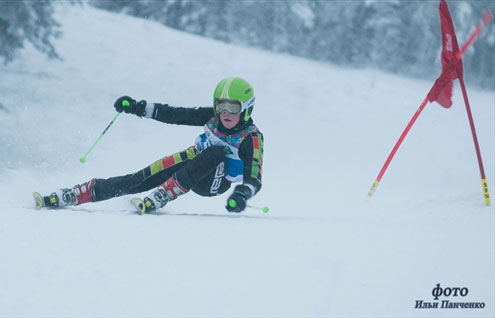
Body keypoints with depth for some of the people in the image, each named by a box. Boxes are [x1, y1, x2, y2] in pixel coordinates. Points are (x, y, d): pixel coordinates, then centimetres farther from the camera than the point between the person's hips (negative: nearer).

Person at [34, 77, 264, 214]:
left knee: (216, 153, -36)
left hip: (213, 183, -5)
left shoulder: (252, 138, -21)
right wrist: (138, 108, -6)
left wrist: (242, 195, -48)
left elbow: (254, 179, -27)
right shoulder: (212, 117, -7)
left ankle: (156, 200, -36)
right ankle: (60, 198, -15)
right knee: (141, 179, -13)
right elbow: (174, 115, -1)